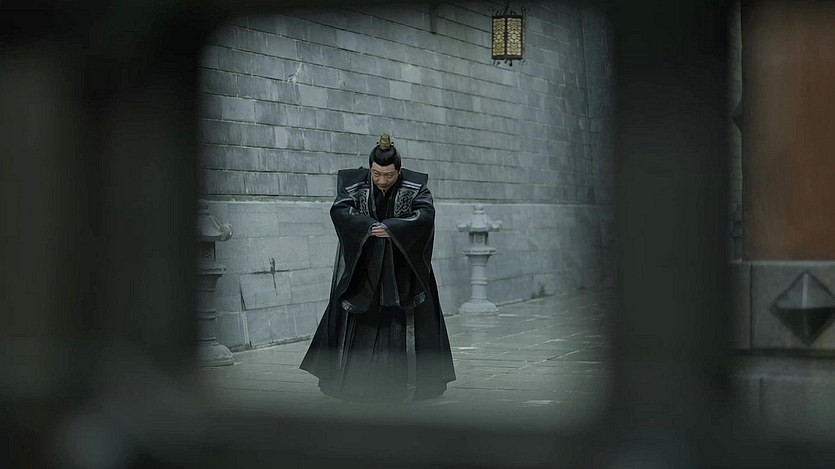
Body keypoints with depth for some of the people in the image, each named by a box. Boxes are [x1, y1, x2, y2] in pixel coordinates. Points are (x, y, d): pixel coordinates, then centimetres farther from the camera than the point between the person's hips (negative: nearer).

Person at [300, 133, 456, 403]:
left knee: (403, 326, 0)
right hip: (362, 272, 1)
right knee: (357, 327, 4)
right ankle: (351, 382, 14)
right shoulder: (354, 185, -6)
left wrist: (390, 229, -32)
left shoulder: (415, 188, -8)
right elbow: (339, 211, -19)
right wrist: (369, 227, -32)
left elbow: (425, 215, -22)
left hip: (403, 274, -1)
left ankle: (409, 383, 8)